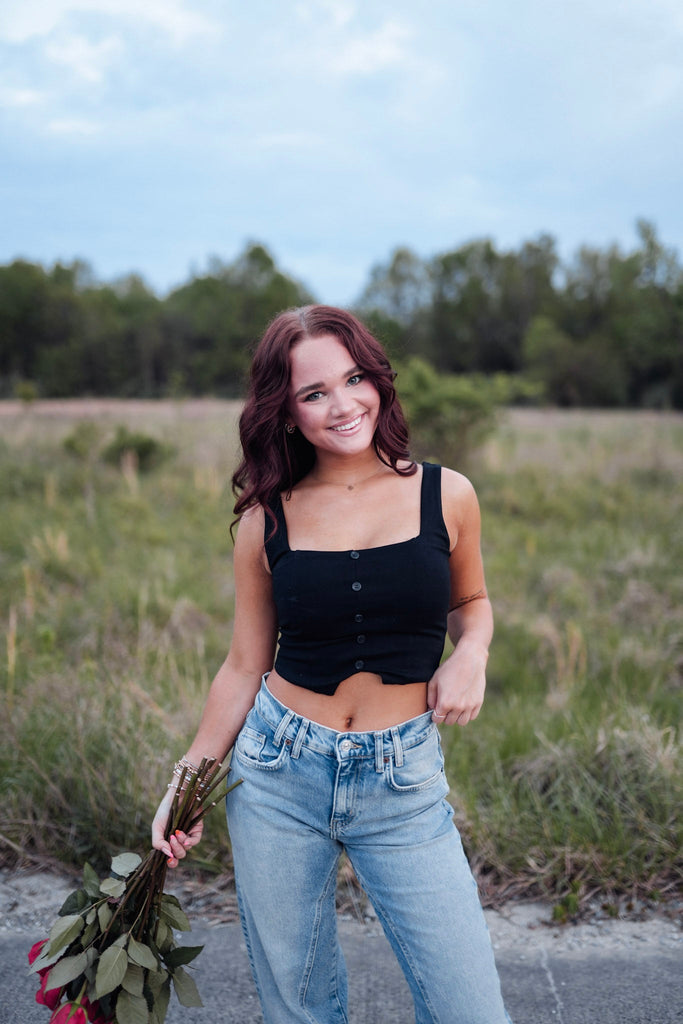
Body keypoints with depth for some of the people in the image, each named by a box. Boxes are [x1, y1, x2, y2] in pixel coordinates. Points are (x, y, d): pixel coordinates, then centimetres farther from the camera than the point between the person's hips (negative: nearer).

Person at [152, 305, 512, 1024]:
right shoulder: (267, 519, -2)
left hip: (404, 781, 0)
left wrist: (471, 653, -7)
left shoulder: (445, 495, -2)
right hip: (277, 774, 1)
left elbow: (469, 601, 14)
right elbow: (244, 666, 6)